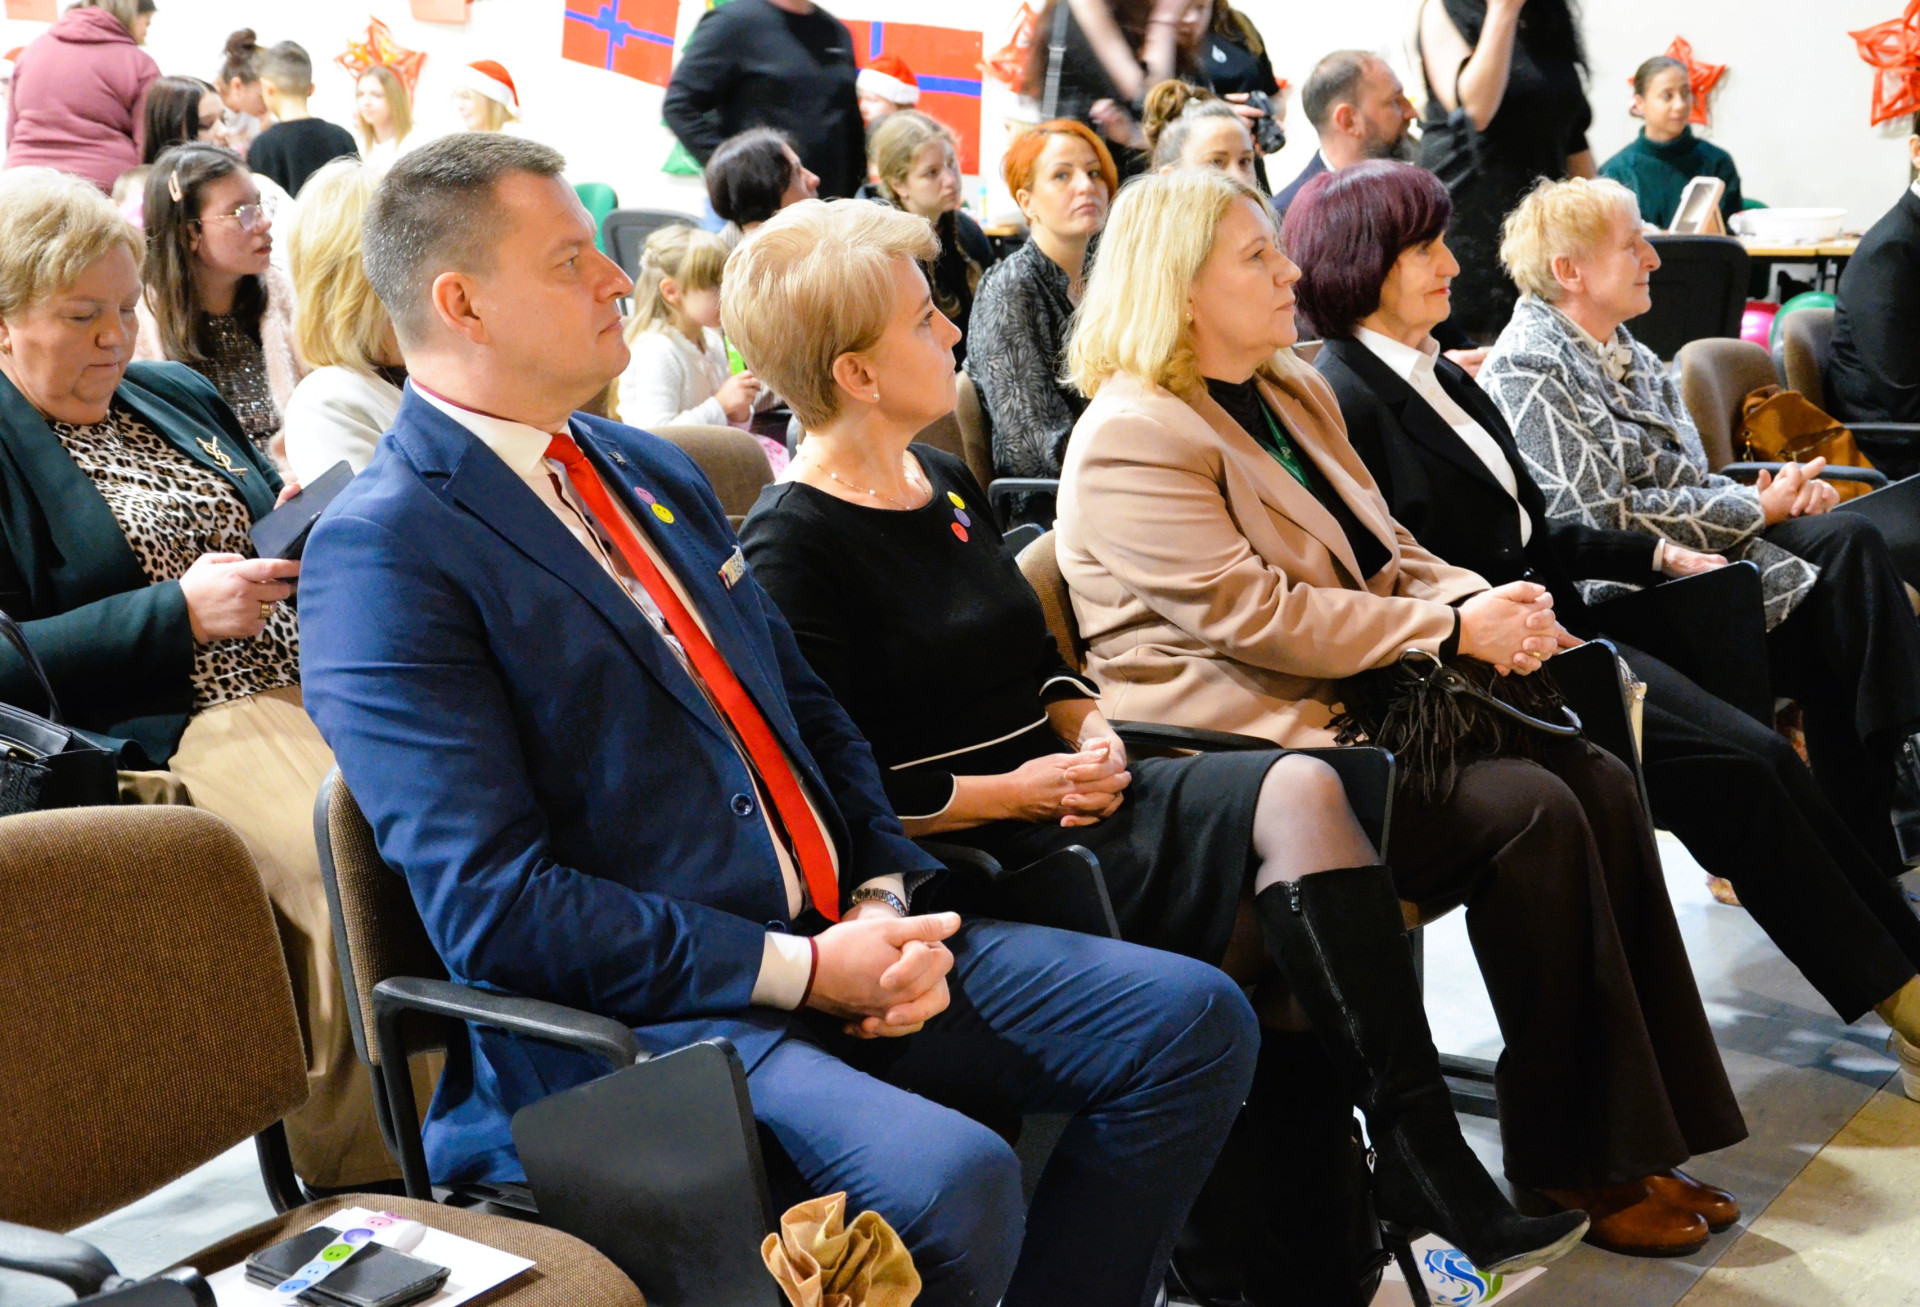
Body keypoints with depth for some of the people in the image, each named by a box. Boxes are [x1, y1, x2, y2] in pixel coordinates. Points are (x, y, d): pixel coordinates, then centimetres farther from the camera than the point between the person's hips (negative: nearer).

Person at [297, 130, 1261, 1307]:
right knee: (950, 1179, -32)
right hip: (629, 1023, -8)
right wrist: (797, 970, -16)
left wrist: (887, 899, 1)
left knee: (1195, 1021, -1)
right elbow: (492, 907, -17)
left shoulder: (652, 472, 16)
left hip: (841, 940, 8)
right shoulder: (381, 554, -11)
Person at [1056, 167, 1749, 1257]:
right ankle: (1565, 1159, -10)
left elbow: (1387, 555, 19)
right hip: (1253, 744, -9)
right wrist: (1455, 629, -17)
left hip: (1362, 703, 9)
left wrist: (1485, 602, -4)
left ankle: (1637, 1137, -6)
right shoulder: (1134, 439, -12)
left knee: (1606, 786, -10)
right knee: (1532, 812, -23)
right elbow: (1250, 614, -20)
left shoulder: (1294, 390, 18)